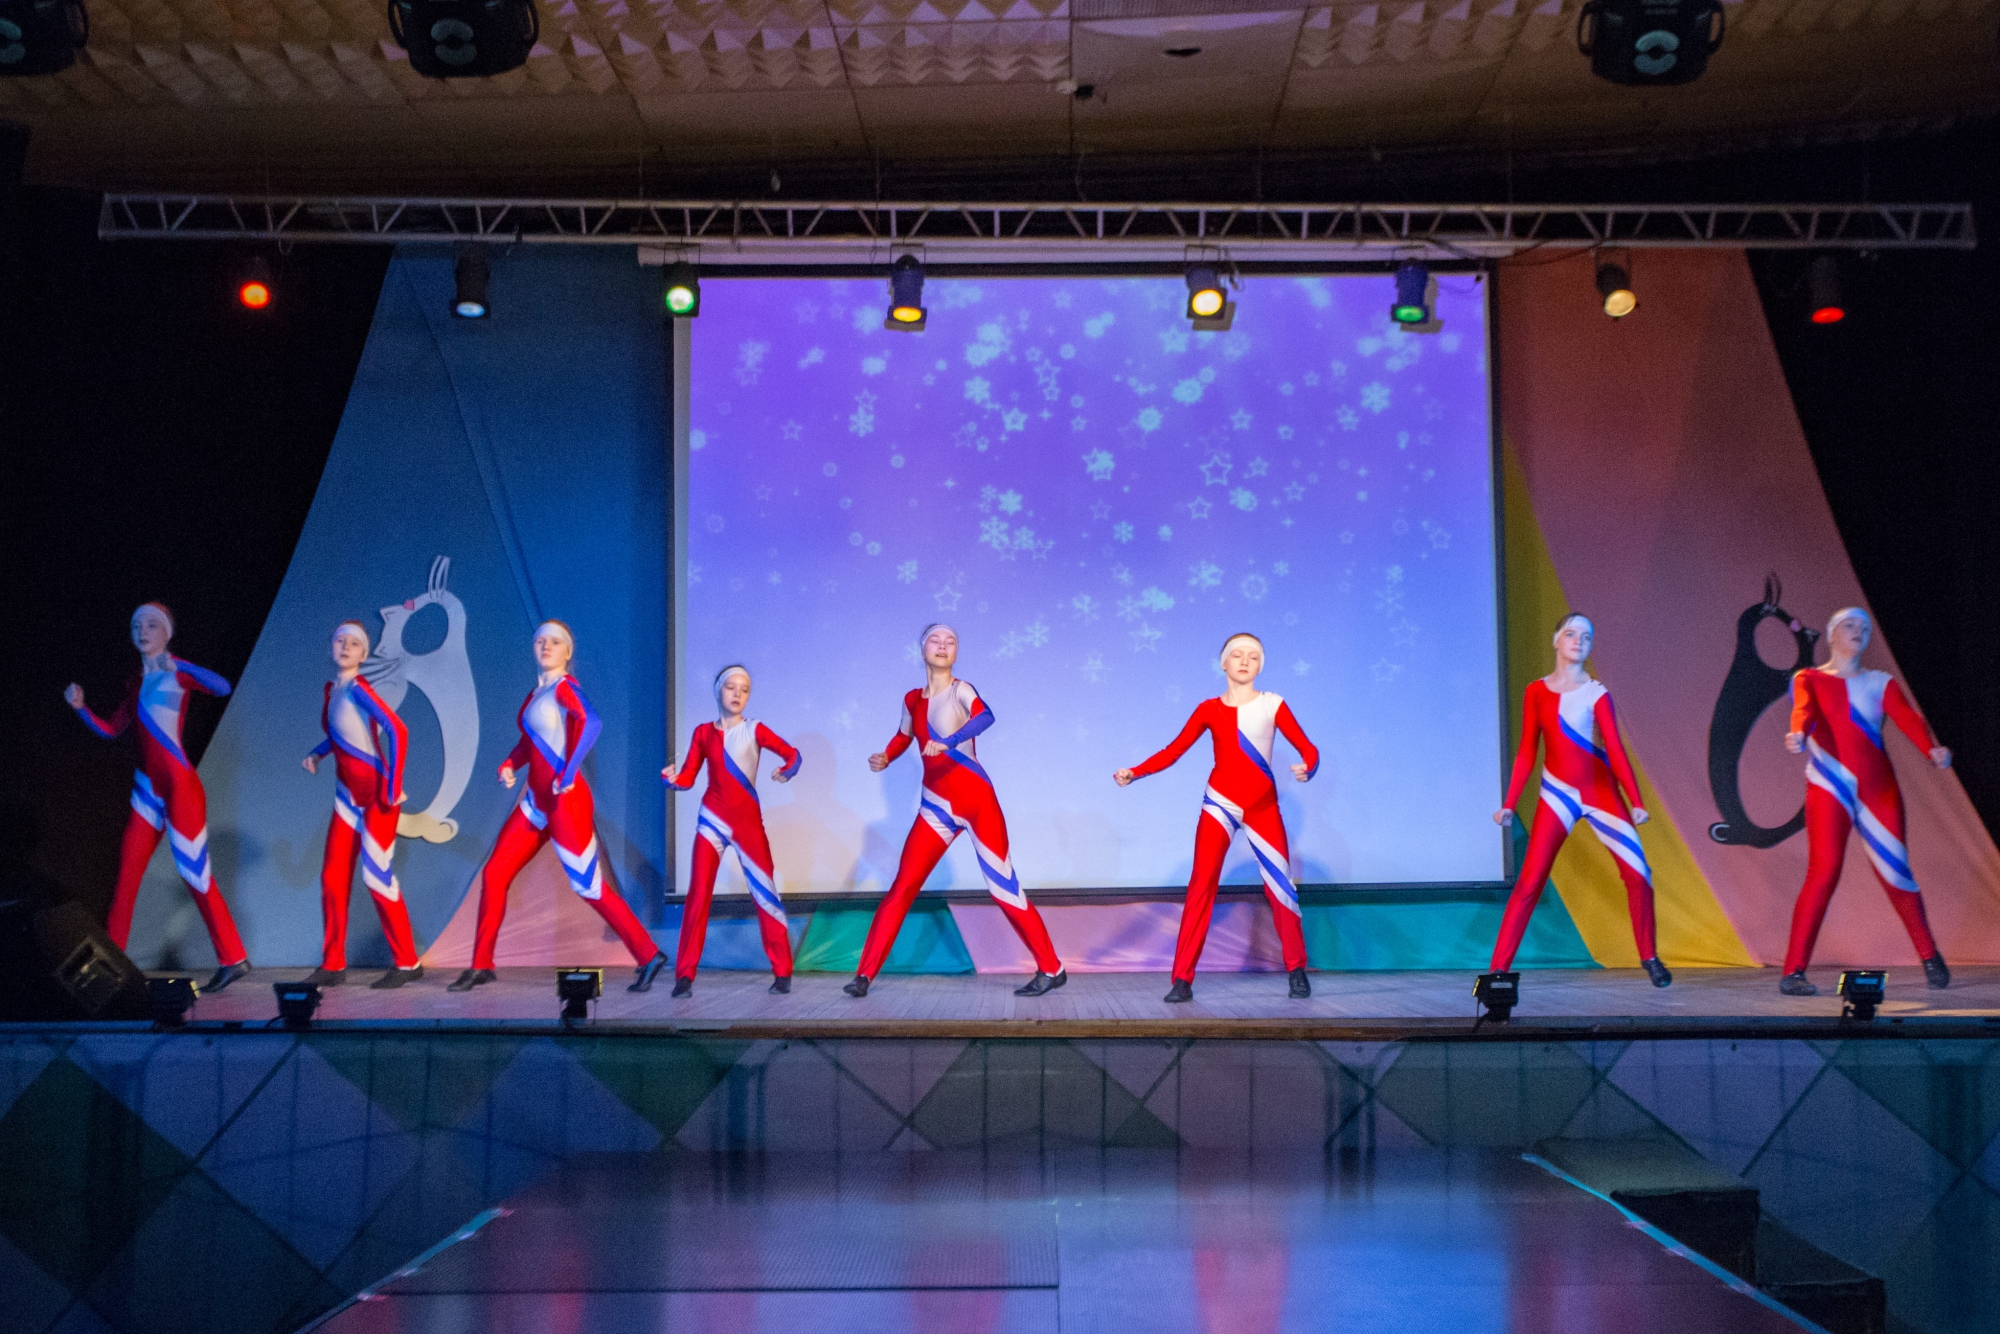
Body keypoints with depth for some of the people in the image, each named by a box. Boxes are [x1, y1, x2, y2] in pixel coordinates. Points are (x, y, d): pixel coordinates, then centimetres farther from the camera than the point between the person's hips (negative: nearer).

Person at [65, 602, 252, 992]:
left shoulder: (178, 673, -4)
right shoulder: (138, 682, 16)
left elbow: (222, 688, -22)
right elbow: (110, 729, 20)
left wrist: (175, 665, -25)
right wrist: (80, 707, 7)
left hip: (179, 785, -7)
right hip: (148, 788, 7)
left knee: (194, 872, -7)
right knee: (126, 872, 5)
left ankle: (233, 959, -2)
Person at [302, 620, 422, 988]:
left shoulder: (358, 689, -15)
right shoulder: (332, 689, 9)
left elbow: (397, 730, -26)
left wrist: (393, 787, -25)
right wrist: (317, 754, 10)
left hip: (375, 793, -8)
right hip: (347, 795, 8)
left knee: (377, 875, -5)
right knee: (333, 877, 6)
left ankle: (408, 963, 4)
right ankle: (333, 965, 14)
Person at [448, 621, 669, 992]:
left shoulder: (564, 687, -10)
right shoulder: (536, 692, 14)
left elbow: (591, 722, -29)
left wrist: (567, 775, -28)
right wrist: (510, 765, 6)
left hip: (565, 800, -8)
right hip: (536, 800, 8)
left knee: (588, 886, -7)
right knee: (493, 875, 7)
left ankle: (649, 956, 1)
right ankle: (481, 965, 16)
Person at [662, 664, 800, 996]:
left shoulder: (755, 731, 0)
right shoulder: (704, 732, 4)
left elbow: (791, 753, -9)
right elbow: (688, 777, 3)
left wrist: (787, 770, -30)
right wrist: (672, 777, -18)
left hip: (748, 820, -1)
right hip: (712, 819, 1)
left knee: (764, 893, -1)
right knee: (699, 893, -4)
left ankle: (782, 972, 6)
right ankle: (685, 975, -1)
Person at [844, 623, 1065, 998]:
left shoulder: (961, 690, -8)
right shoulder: (912, 699, 9)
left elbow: (985, 716, -31)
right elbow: (904, 737, 29)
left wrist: (949, 742, -46)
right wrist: (884, 758, 8)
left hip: (976, 801, -5)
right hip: (935, 807, 5)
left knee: (1003, 886, -4)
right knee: (902, 887, 1)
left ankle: (1051, 969, 6)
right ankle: (864, 974, 4)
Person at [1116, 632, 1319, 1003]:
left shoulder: (1273, 705, 0)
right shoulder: (1209, 709, 2)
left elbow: (1307, 747, -6)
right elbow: (1173, 751, -2)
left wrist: (1307, 768, -29)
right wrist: (1134, 772, -15)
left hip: (1263, 807, 0)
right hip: (1220, 804, 0)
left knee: (1280, 887, 2)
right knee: (1201, 886, -7)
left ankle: (1297, 971, 20)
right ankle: (1182, 979, -9)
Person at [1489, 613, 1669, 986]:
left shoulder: (1595, 692, -3)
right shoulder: (1536, 692, 2)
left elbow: (1615, 750, -8)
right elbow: (1526, 753, 5)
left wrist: (1636, 802, -17)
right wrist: (1509, 805, 0)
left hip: (1601, 791, 0)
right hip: (1558, 794, 0)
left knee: (1637, 874, -3)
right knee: (1529, 881, -8)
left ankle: (1650, 958, 17)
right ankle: (1498, 968, -6)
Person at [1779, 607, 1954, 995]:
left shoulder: (1880, 683, 14)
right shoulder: (1810, 679, 8)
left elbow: (1907, 717, -4)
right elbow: (1804, 709, -14)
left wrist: (1932, 749, -26)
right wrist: (1798, 734, -39)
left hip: (1878, 787, 3)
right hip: (1829, 787, -3)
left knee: (1895, 872, 2)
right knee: (1824, 871, -14)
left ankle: (1930, 958, 23)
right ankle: (1793, 972, -12)